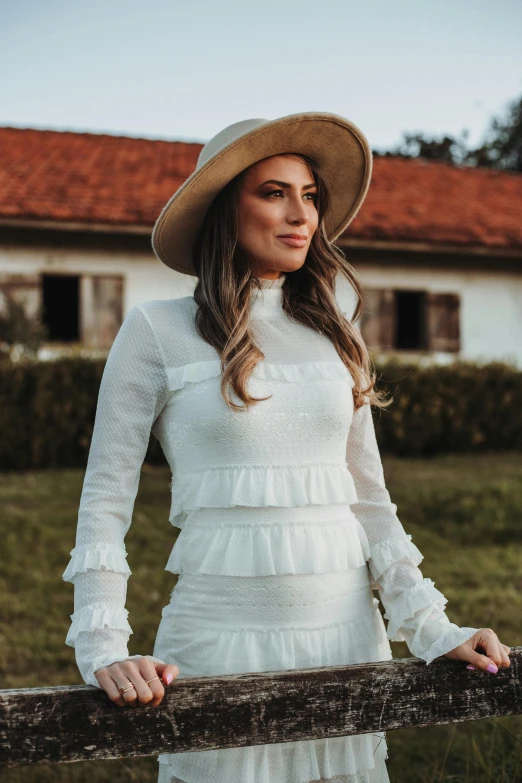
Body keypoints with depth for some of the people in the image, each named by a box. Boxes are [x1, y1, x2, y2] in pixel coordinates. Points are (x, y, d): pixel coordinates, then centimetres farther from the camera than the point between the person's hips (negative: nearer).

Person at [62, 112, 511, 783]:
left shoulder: (334, 334, 9)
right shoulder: (157, 331, -3)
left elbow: (368, 498, 12)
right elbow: (104, 504, -3)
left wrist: (432, 629, 3)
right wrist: (103, 651, -13)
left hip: (349, 632, 4)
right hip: (221, 639, -4)